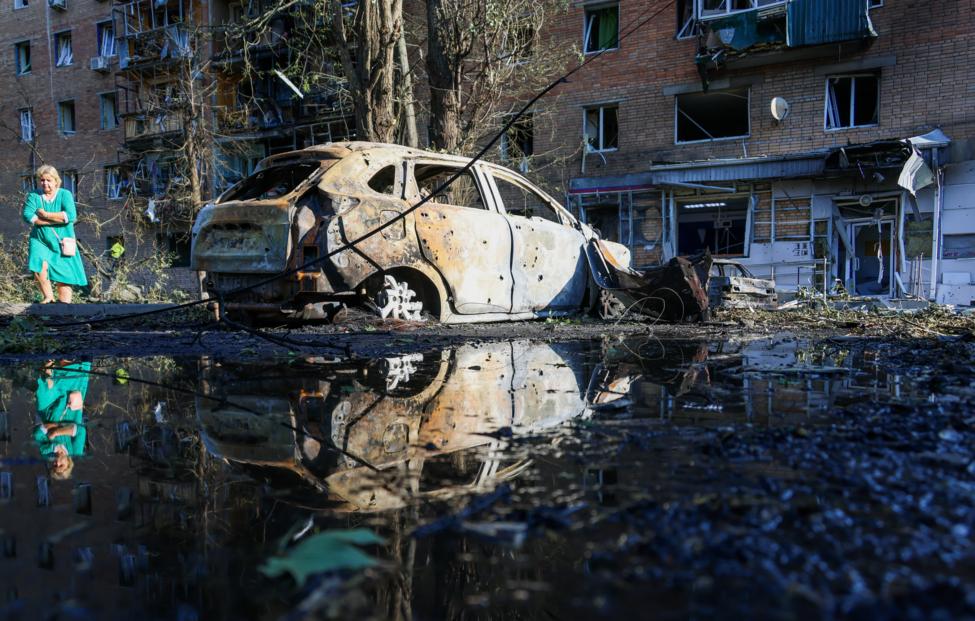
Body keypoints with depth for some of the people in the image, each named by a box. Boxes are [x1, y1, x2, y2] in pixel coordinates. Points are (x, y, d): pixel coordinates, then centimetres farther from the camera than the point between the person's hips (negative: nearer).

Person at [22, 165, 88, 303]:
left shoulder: (65, 195, 2)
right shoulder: (33, 196, 5)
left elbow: (71, 216, -15)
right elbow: (28, 216, -11)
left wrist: (45, 215, -12)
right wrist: (58, 219, -15)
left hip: (61, 243, 0)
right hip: (40, 241, 1)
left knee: (64, 278, -1)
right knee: (40, 267, -24)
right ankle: (48, 297, -5)